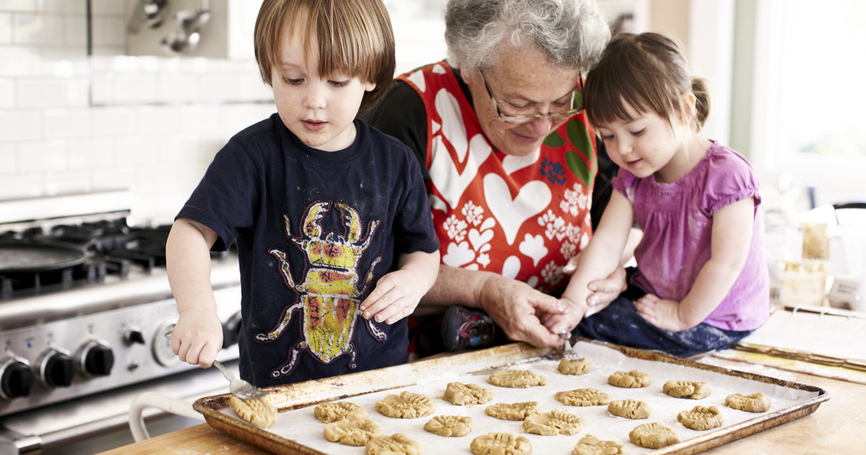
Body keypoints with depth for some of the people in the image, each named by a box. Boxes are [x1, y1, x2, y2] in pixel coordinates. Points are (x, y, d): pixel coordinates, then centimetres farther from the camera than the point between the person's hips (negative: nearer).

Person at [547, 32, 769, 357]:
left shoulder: (726, 175, -22)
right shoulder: (633, 177, 0)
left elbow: (727, 263, -22)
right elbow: (606, 242, -8)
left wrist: (682, 316, -17)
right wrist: (572, 301, -21)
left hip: (713, 318, -7)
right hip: (650, 296, 7)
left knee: (591, 324, -19)